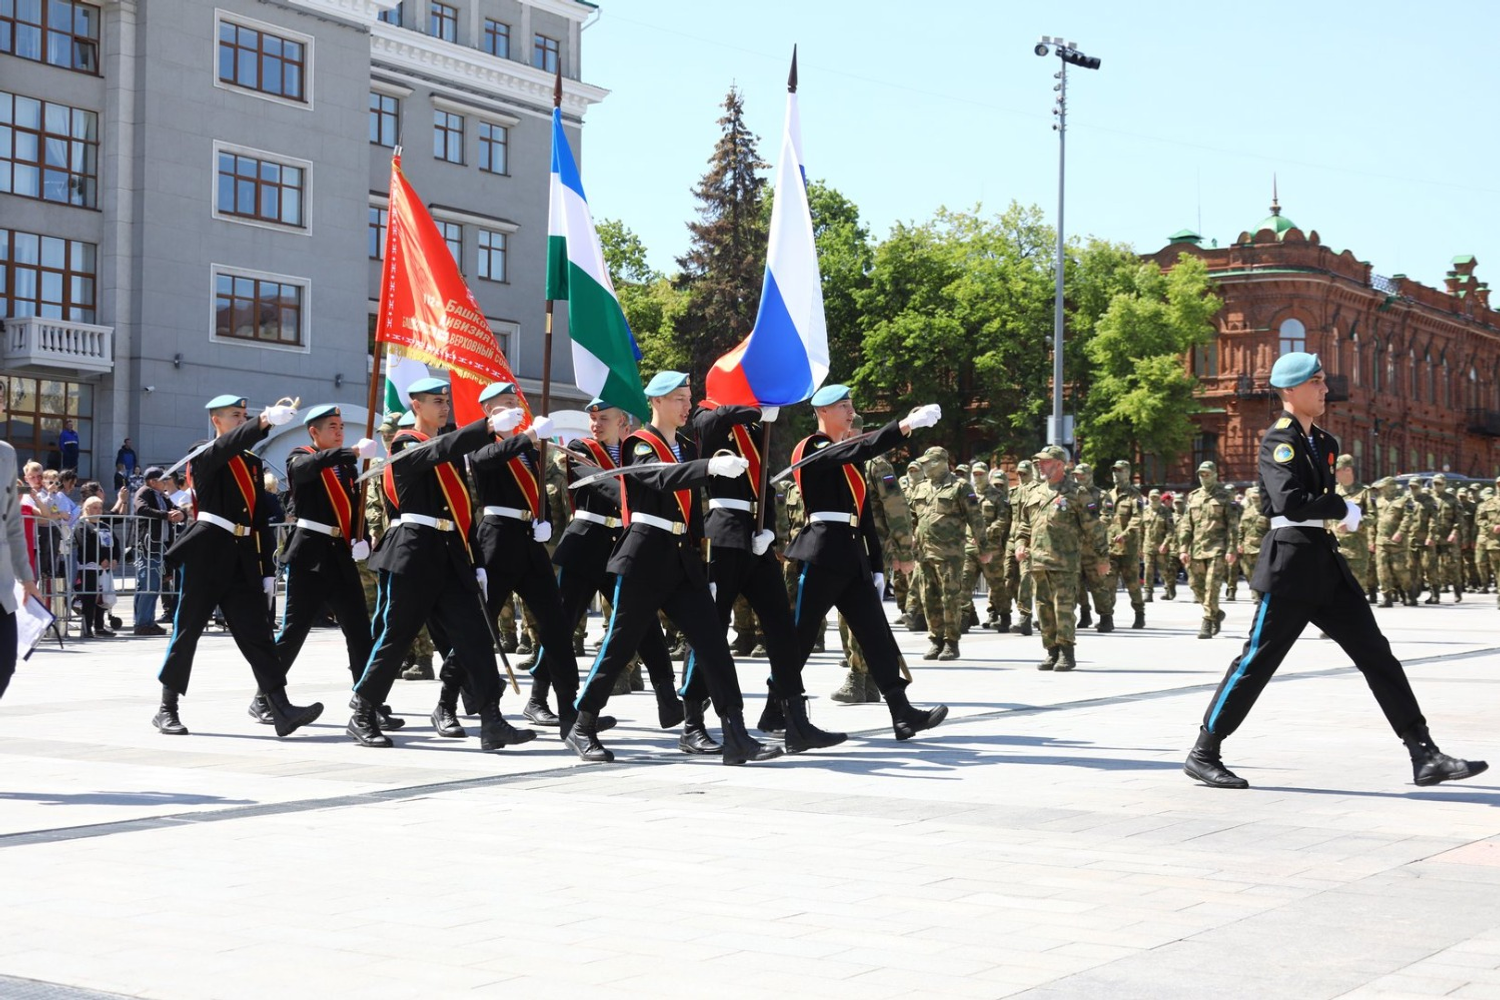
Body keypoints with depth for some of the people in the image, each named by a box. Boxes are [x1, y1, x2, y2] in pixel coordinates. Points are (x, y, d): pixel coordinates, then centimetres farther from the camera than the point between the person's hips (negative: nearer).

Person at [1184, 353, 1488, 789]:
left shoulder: (1322, 442, 17)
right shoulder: (1279, 440, -11)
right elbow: (1292, 502, -25)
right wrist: (1343, 508, -13)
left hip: (1326, 561, 9)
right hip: (1292, 562, -8)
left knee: (1376, 655, 3)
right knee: (1257, 660, -3)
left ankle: (1425, 755, 3)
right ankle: (1203, 754, 8)